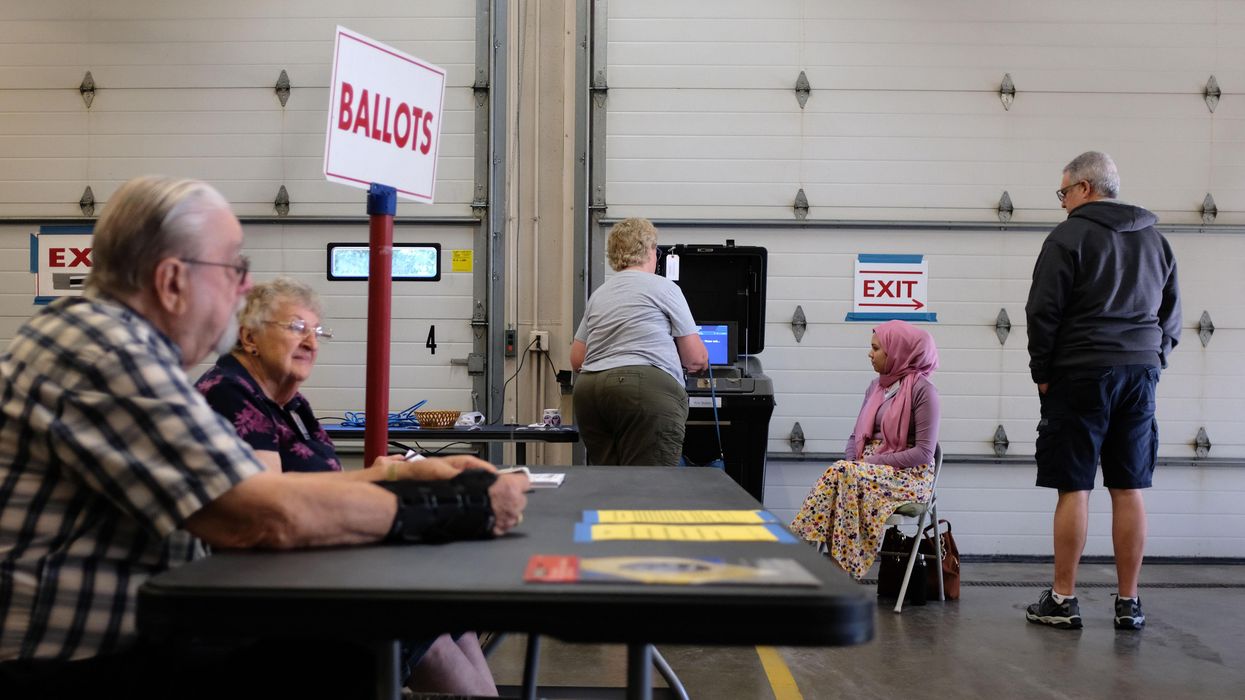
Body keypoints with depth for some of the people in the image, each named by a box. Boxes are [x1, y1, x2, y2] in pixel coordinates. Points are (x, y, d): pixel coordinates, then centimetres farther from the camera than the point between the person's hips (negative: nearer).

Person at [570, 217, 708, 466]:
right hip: (646, 388, -7)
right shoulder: (663, 287, 5)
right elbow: (697, 359, 6)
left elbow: (576, 360, 24)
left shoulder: (598, 295, 23)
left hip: (588, 390, 7)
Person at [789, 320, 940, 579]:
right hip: (869, 468, 6)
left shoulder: (923, 390, -8)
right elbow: (856, 436, 17)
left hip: (908, 476, -6)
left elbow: (924, 452, -13)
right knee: (838, 476, -28)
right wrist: (852, 461, -5)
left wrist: (874, 462, -18)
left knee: (844, 474, -32)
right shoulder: (876, 386, 15)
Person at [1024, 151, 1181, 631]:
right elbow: (1172, 316, 19)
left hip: (1080, 375, -5)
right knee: (1129, 491, 7)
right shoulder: (1154, 239, 15)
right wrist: (1152, 360, 19)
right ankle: (1128, 603, 11)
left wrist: (1041, 371, 0)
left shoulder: (1070, 236, -6)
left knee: (1073, 489, -1)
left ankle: (1062, 600, 4)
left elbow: (1043, 311, -10)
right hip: (1140, 375, 6)